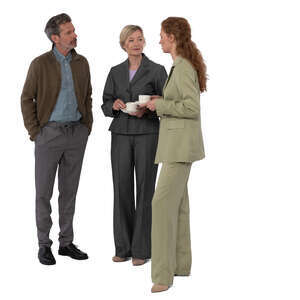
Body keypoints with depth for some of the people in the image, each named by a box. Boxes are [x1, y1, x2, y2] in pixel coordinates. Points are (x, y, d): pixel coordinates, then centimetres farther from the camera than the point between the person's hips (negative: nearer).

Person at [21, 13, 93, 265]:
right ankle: (44, 245, 11)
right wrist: (34, 132, -8)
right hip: (49, 133, -4)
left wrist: (87, 127, 7)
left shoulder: (81, 63, 6)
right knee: (44, 191, 1)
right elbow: (27, 98, -3)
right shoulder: (40, 64, -6)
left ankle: (67, 242, 18)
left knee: (69, 190, 9)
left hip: (76, 134, 4)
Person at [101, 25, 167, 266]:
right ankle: (124, 247, 12)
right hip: (121, 135, 3)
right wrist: (115, 105, -11)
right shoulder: (116, 72, 11)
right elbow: (105, 106, 11)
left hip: (148, 134, -3)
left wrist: (147, 109, -18)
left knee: (145, 189, -2)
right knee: (122, 189, 2)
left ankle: (142, 249, 6)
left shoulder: (157, 70, 0)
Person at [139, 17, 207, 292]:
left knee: (163, 202, -14)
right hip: (177, 143, 11)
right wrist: (159, 103, 11)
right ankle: (181, 263, 21)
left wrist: (160, 105, -13)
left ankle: (163, 274, -14)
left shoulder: (182, 67, -16)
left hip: (181, 143, -11)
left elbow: (193, 108, -22)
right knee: (177, 202, 13)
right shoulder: (183, 65, 14)